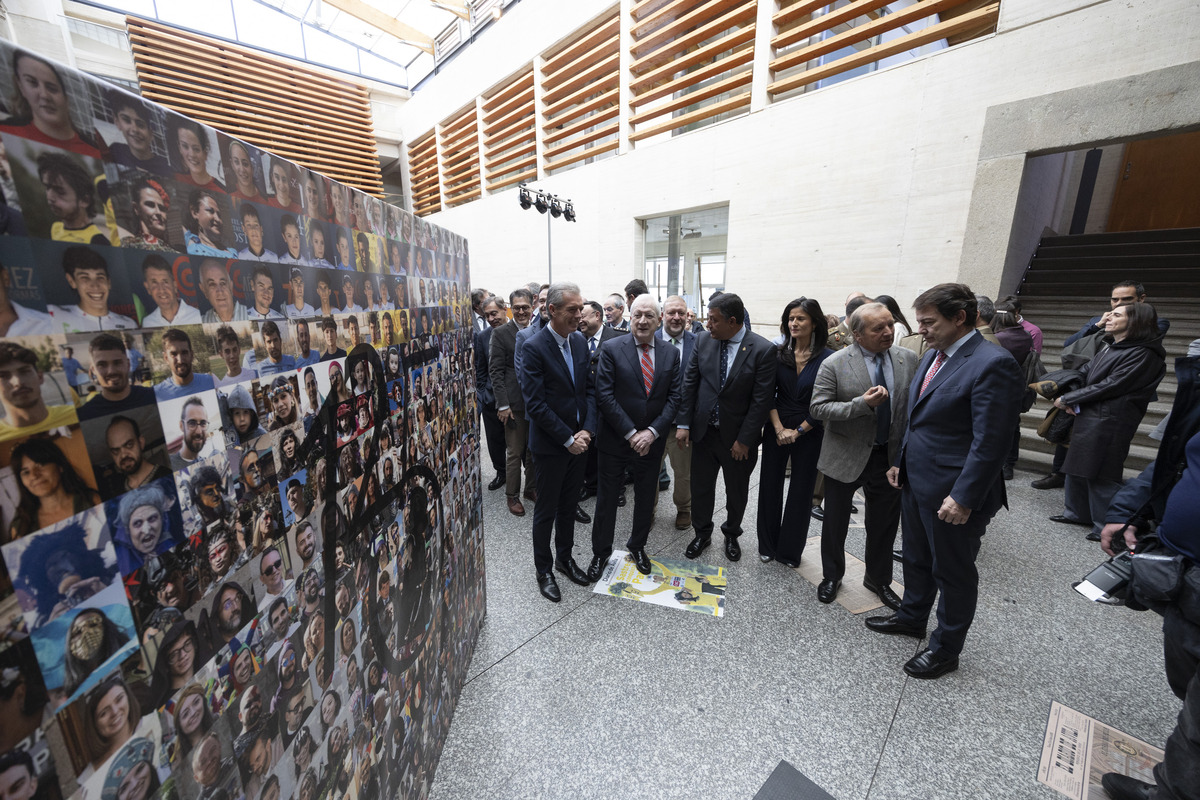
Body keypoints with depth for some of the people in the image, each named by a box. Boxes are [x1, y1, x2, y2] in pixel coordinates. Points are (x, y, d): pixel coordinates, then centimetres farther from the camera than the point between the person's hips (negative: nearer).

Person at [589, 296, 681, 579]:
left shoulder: (671, 353, 1)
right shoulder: (611, 350, -9)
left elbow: (674, 397, -1)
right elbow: (605, 397, -14)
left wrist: (652, 432, -12)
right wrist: (631, 433, -16)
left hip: (652, 441, 3)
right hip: (615, 441, -3)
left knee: (646, 498, 18)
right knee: (607, 498, 11)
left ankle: (637, 546, 43)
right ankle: (600, 552, 33)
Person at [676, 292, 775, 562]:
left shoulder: (763, 350, -15)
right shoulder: (703, 340, -5)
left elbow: (762, 400, -14)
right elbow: (689, 382, -1)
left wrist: (744, 440, -14)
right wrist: (684, 423, -4)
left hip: (738, 436, -2)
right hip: (704, 431, 3)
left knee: (737, 491, 18)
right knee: (700, 487, 15)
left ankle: (732, 535, 43)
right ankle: (702, 534, 38)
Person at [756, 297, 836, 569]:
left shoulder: (827, 358, -8)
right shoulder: (778, 354, 1)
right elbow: (768, 394, -1)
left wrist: (798, 431, -9)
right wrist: (779, 428, -9)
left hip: (808, 433, -2)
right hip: (776, 430, 2)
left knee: (801, 490, 9)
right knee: (770, 485, 7)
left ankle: (790, 550, 27)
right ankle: (767, 545, 26)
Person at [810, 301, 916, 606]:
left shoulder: (908, 359, -1)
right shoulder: (834, 364, -14)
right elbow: (817, 408, -16)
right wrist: (862, 404, -28)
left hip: (891, 456, 4)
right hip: (847, 457, -3)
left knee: (885, 524, 18)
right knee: (836, 521, 13)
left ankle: (878, 580, 42)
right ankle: (832, 576, 37)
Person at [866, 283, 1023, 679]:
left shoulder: (993, 364, -19)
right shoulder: (932, 356, 8)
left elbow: (991, 441, -21)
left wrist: (964, 497, -22)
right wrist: (901, 462, 15)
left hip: (953, 493, -8)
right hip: (915, 482, 8)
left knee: (953, 571, 12)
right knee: (916, 557, 24)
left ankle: (946, 647, 31)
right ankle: (912, 617, 45)